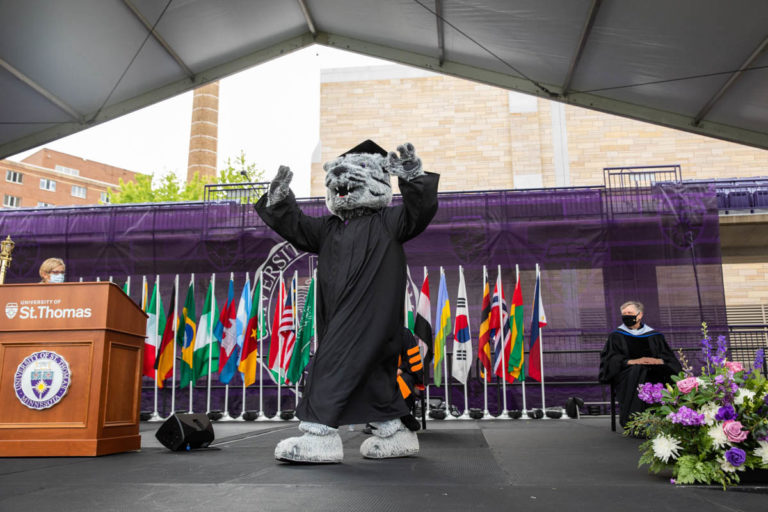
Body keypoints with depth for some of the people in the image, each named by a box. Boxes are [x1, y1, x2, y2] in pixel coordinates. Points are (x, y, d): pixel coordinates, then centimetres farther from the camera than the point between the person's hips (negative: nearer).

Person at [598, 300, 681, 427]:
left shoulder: (654, 336, 20)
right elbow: (609, 359, 0)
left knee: (666, 376, -31)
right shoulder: (616, 336, 15)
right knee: (637, 371, -37)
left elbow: (669, 358, 11)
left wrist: (657, 360, -12)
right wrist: (631, 361, -16)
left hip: (654, 369, 2)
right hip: (627, 373, -2)